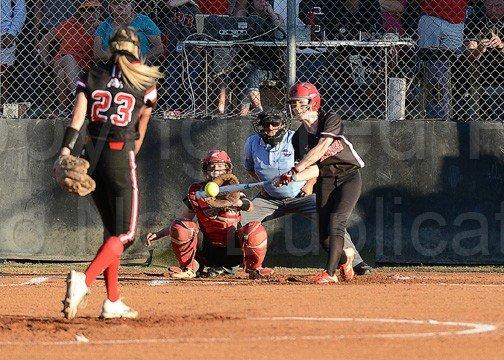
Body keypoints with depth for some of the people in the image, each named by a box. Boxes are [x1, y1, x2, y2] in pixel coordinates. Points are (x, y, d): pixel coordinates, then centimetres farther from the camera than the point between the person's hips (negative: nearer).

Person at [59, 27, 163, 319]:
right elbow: (140, 132, 10)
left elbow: (78, 117, -6)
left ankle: (113, 301, 15)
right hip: (121, 155, -5)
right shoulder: (145, 84, 1)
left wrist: (66, 150, -15)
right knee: (125, 234, -3)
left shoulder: (90, 77, 7)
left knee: (112, 230, 17)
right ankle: (85, 280, -28)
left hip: (92, 154, 5)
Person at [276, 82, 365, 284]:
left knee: (336, 220, -23)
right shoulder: (298, 137, 6)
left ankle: (330, 272, -25)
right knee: (325, 239, -1)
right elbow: (314, 169, -1)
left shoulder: (331, 120, -9)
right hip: (325, 182, 5)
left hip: (348, 177, -5)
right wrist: (292, 177, -21)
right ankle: (345, 256, 32)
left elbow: (320, 149, -23)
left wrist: (295, 169, -27)